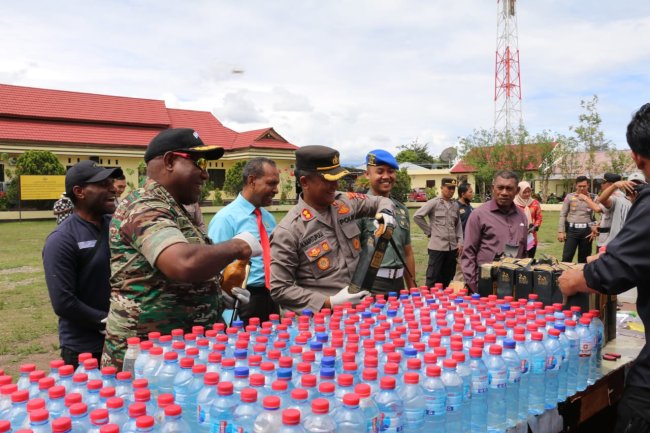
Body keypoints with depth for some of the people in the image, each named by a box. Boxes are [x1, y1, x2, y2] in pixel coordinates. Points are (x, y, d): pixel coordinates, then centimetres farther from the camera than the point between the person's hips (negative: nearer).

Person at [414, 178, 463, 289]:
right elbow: (417, 216, -7)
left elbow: (458, 225, 17)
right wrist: (429, 232, -4)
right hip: (437, 246, -5)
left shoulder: (455, 205, 11)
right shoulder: (434, 203, -5)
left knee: (447, 278, 12)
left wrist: (460, 242, 8)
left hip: (452, 247, 5)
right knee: (433, 278, -1)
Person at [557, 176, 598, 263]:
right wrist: (561, 231, -3)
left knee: (584, 259, 10)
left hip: (586, 231, 1)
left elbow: (595, 216, 6)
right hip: (572, 230, -1)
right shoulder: (569, 197, 2)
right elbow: (562, 215, 2)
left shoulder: (592, 198, 4)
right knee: (566, 257, -6)